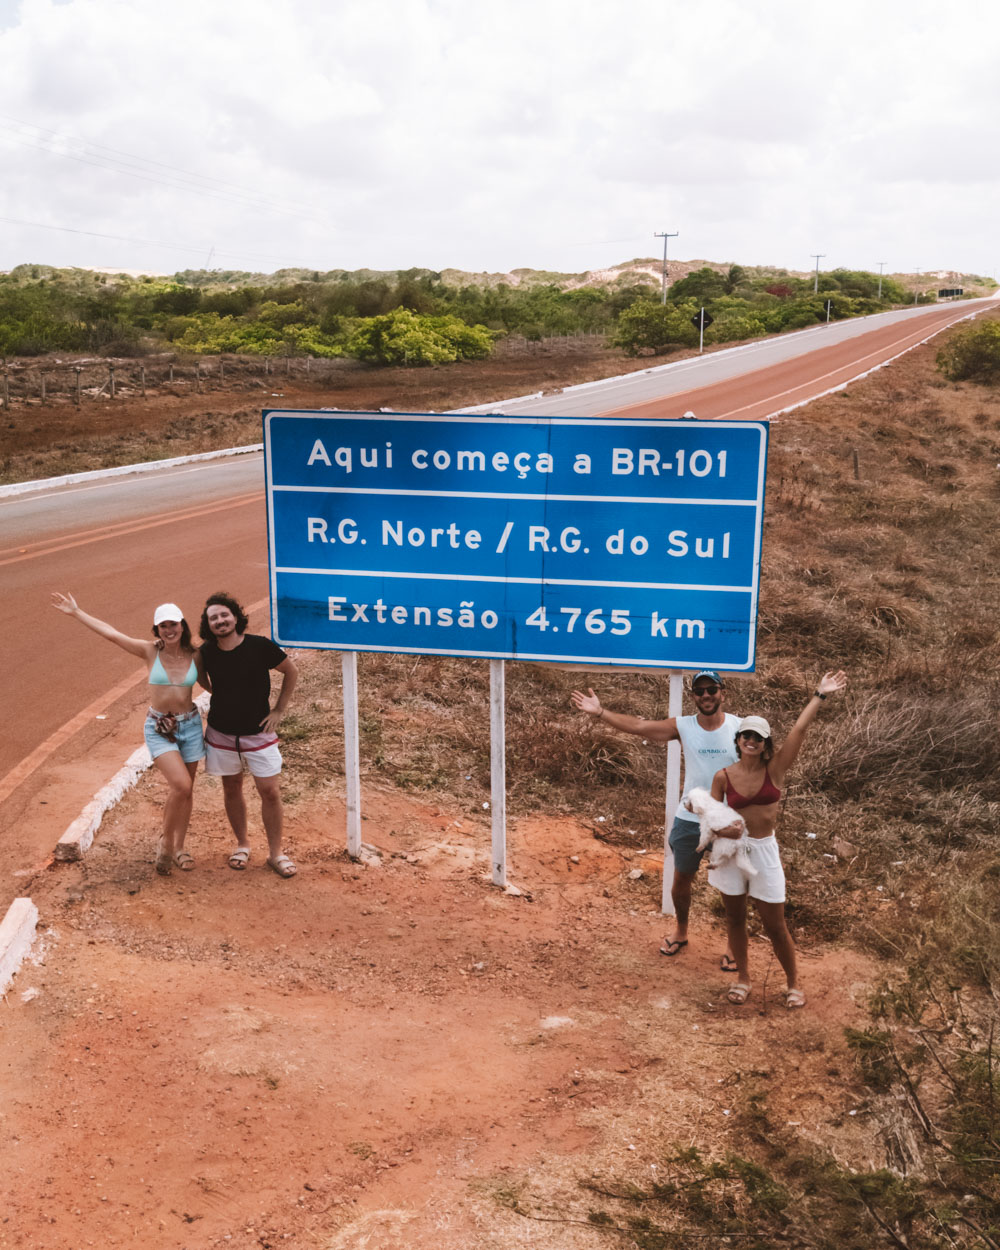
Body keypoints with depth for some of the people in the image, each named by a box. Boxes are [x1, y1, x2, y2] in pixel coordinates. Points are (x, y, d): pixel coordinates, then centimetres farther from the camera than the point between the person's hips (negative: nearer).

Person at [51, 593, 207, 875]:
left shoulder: (194, 656, -2)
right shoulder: (151, 651, -7)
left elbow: (208, 684, 11)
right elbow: (111, 633, -9)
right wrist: (76, 613, -8)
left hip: (190, 725, 3)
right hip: (158, 729, -3)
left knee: (185, 790, 9)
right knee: (181, 784, -18)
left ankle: (178, 848, 27)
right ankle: (165, 842, 4)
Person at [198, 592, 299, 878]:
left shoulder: (260, 647, -15)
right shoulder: (206, 653, -6)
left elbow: (291, 671, 0)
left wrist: (279, 709, -2)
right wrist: (219, 700, 6)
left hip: (258, 733, -2)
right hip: (221, 733, 3)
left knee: (270, 792, -2)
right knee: (232, 789, 14)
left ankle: (275, 852, 13)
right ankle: (242, 844, 33)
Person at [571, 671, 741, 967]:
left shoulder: (741, 728, -10)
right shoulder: (683, 727, -6)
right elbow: (638, 726, -11)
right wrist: (600, 712, -19)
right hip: (690, 819, 2)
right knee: (681, 879, 17)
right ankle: (680, 932, 41)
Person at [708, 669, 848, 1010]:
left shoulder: (775, 769, -7)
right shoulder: (723, 777, -6)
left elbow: (799, 730, -14)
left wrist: (820, 695, -16)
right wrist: (722, 830, -21)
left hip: (764, 850, -1)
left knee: (774, 925, 5)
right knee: (734, 918, 14)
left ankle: (793, 982, 25)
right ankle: (743, 977, 34)